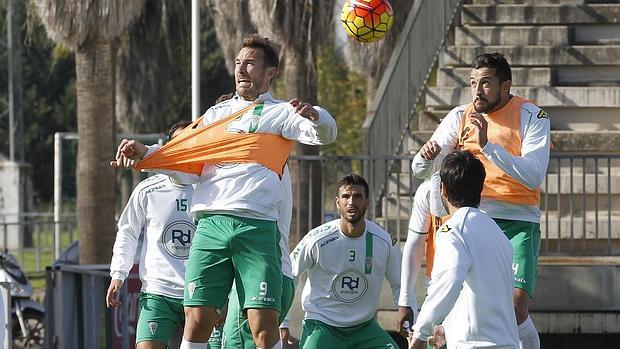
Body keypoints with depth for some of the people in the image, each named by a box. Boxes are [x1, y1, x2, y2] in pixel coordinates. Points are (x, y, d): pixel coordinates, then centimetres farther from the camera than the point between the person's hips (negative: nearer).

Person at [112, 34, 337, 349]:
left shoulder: (280, 113, 10)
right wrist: (145, 154, 4)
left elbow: (325, 134, -7)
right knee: (197, 320, -4)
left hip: (257, 227, -3)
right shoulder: (217, 113, 24)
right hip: (211, 225, 4)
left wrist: (315, 117, -30)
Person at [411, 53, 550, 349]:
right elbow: (420, 171, 5)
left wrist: (488, 145, -24)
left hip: (518, 222, -3)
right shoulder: (460, 117, 7)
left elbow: (533, 176, -17)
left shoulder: (532, 117, -3)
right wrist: (427, 156, -19)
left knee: (516, 308, -19)